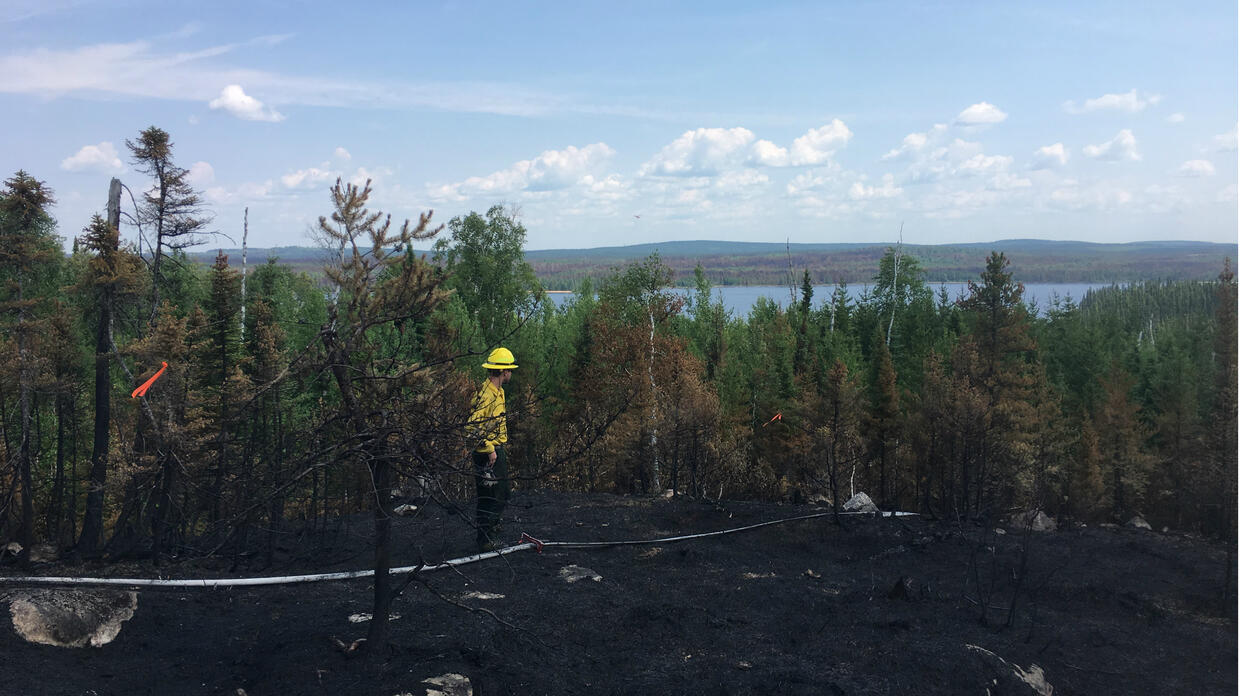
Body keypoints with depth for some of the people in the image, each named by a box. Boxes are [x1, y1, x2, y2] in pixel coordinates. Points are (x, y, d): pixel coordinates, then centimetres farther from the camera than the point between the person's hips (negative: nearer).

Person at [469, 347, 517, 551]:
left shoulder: (497, 392, 13)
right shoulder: (487, 394, -21)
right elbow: (474, 425, -28)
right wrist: (489, 449, -23)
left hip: (497, 452, 11)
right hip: (489, 454, -11)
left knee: (501, 496, 20)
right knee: (490, 498, -3)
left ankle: (491, 536, 33)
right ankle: (486, 541, 6)